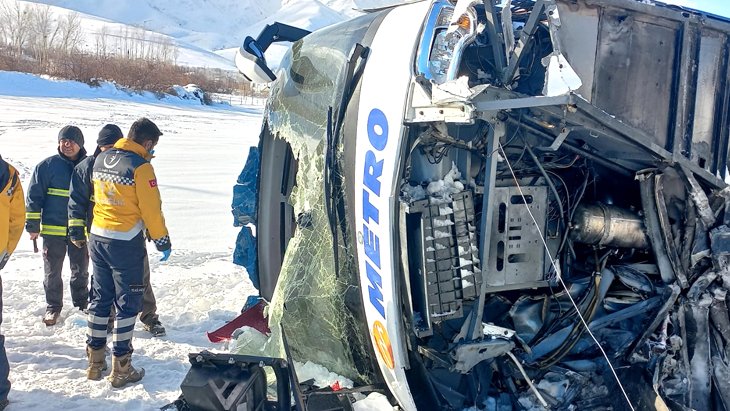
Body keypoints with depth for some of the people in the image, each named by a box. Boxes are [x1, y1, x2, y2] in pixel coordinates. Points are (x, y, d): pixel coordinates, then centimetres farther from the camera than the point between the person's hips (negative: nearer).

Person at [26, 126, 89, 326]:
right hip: (53, 228, -2)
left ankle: (81, 303, 30)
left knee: (80, 270, 13)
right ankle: (53, 307, 22)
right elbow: (34, 196, -2)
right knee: (52, 272, 8)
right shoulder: (47, 166, -4)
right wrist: (32, 226, -5)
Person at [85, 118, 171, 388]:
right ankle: (121, 370, 9)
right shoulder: (140, 166, -16)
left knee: (100, 299, 16)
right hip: (126, 243, -7)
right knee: (127, 304, 3)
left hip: (97, 237, 7)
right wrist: (163, 242, -4)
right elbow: (151, 209, -13)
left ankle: (95, 363, 24)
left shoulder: (101, 160, 6)